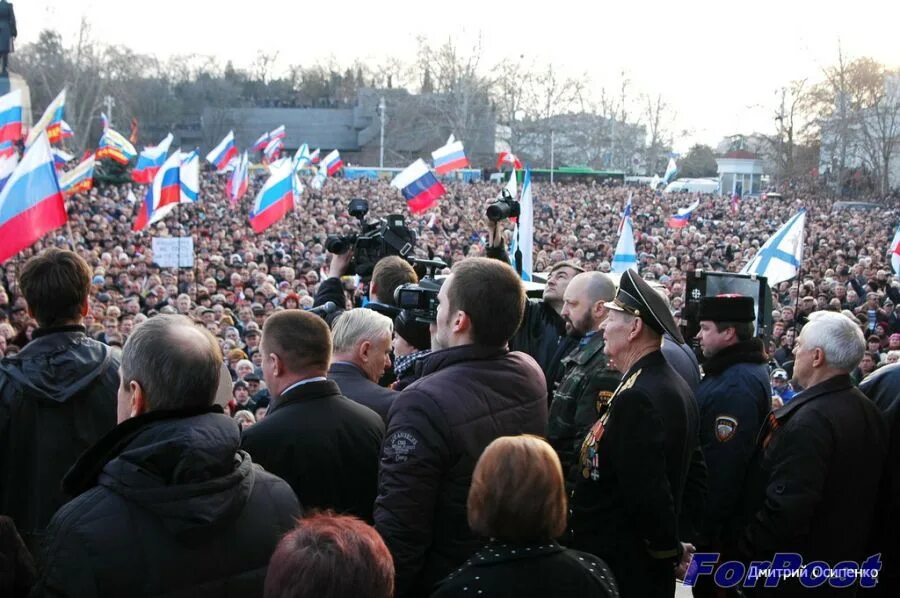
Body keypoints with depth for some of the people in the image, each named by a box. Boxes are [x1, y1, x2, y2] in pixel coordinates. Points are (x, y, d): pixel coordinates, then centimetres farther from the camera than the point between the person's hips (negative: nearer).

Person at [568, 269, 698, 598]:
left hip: (618, 568, -9)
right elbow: (693, 472, 14)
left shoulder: (637, 397, -24)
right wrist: (672, 550, 16)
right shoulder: (675, 386, 7)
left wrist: (671, 551, -11)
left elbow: (647, 494, -25)